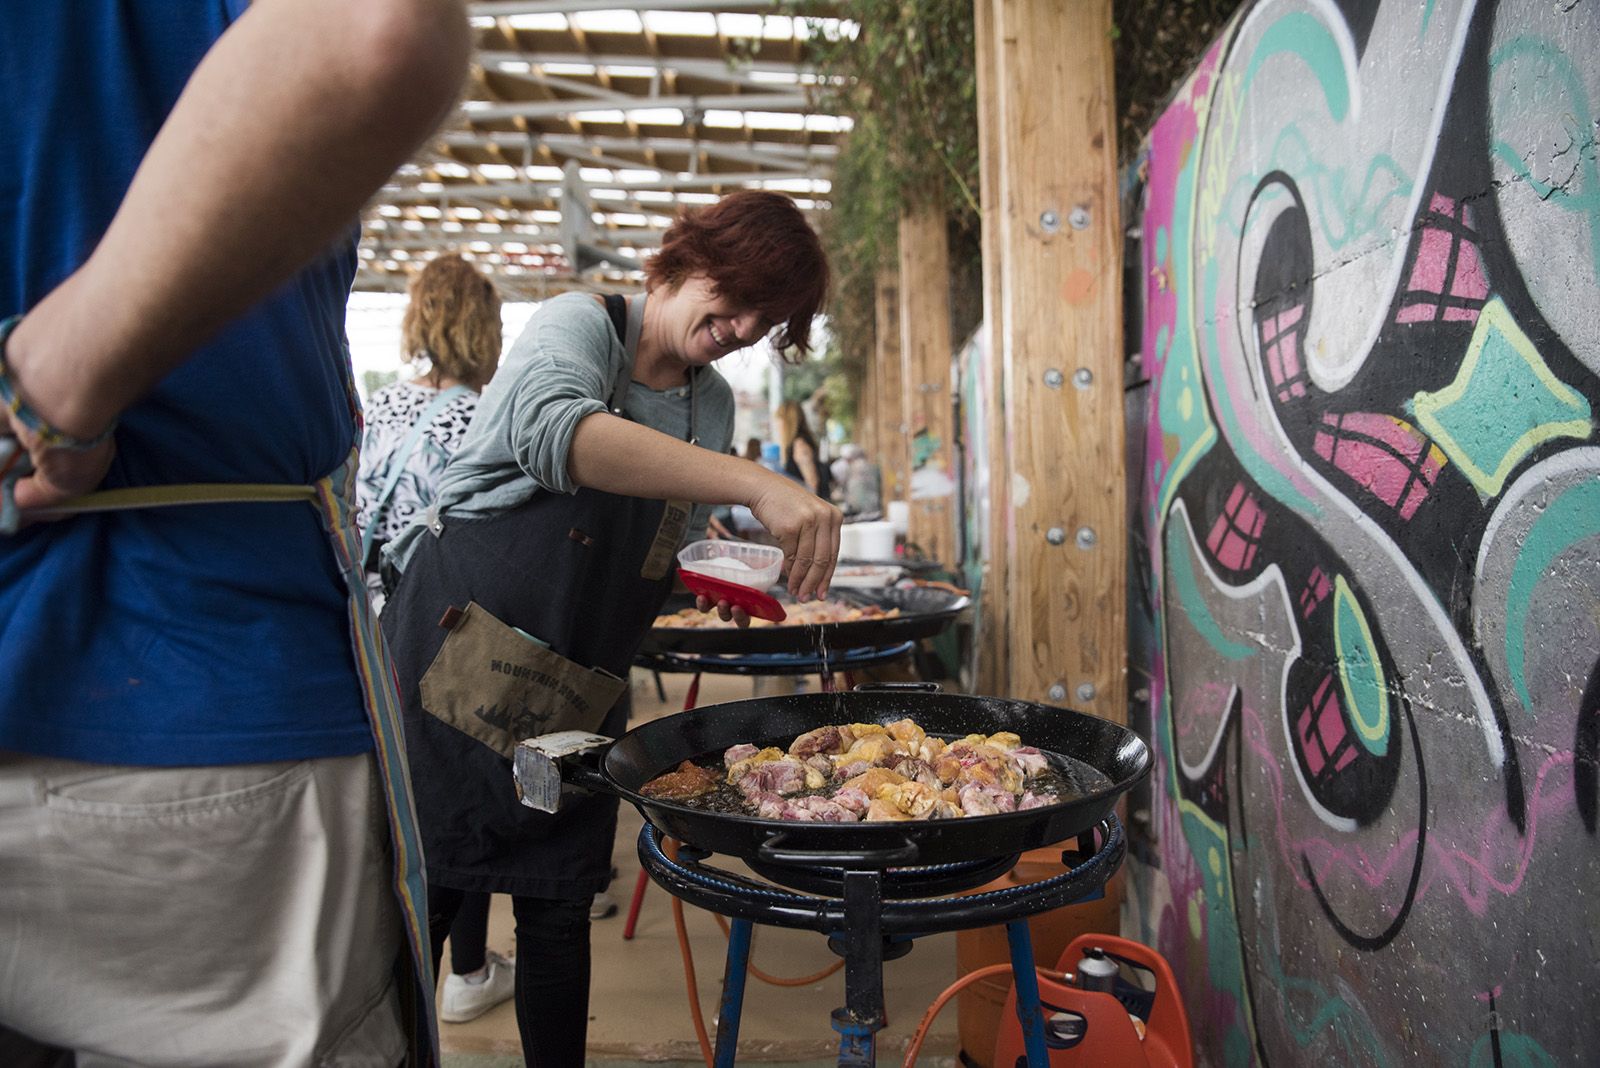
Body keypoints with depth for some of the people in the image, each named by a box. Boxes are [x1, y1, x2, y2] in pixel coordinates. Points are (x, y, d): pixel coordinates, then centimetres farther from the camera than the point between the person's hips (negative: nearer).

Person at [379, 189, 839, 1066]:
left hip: (580, 696, 5)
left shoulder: (712, 405, 10)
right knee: (416, 901, 2)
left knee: (558, 912, 11)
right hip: (455, 661, -5)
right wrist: (755, 484, -43)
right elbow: (556, 432, -34)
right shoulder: (578, 323, -9)